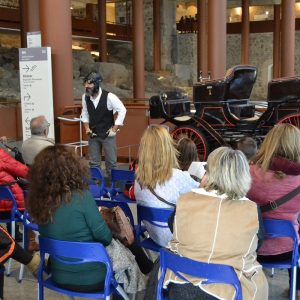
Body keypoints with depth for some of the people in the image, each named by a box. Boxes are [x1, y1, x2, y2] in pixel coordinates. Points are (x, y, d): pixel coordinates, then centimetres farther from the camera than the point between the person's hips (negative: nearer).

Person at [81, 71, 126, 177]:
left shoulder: (109, 97, -19)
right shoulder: (85, 97, -6)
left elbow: (122, 110, -12)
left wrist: (115, 129, -11)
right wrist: (87, 127, 1)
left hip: (108, 134, -4)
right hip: (93, 134, 4)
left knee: (111, 162, 3)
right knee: (93, 163, 10)